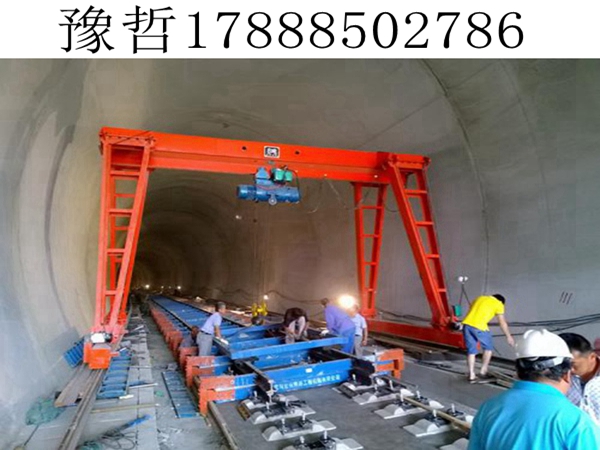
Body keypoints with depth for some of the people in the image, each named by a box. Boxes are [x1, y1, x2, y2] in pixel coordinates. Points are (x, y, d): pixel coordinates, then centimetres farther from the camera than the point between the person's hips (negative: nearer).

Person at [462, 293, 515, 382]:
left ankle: (471, 375, 15)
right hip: (479, 326, -5)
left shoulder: (480, 298, 28)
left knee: (471, 351, 15)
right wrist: (509, 336, 24)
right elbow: (502, 323, 13)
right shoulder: (498, 304, 12)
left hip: (466, 324, 5)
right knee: (488, 348, 19)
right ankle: (483, 371, 21)